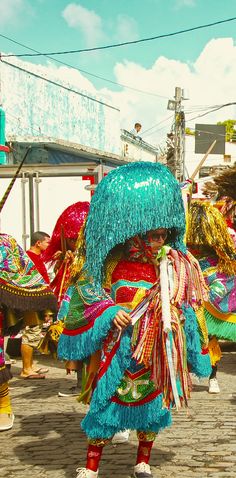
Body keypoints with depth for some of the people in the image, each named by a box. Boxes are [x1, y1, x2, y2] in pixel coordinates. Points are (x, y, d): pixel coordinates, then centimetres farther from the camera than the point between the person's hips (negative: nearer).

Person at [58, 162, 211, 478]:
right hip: (118, 350, -2)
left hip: (158, 351, 2)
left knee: (154, 404, 12)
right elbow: (85, 288, -4)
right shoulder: (111, 262, -9)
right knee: (106, 403, 4)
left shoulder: (175, 264, -2)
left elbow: (188, 307, 6)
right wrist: (108, 311, -15)